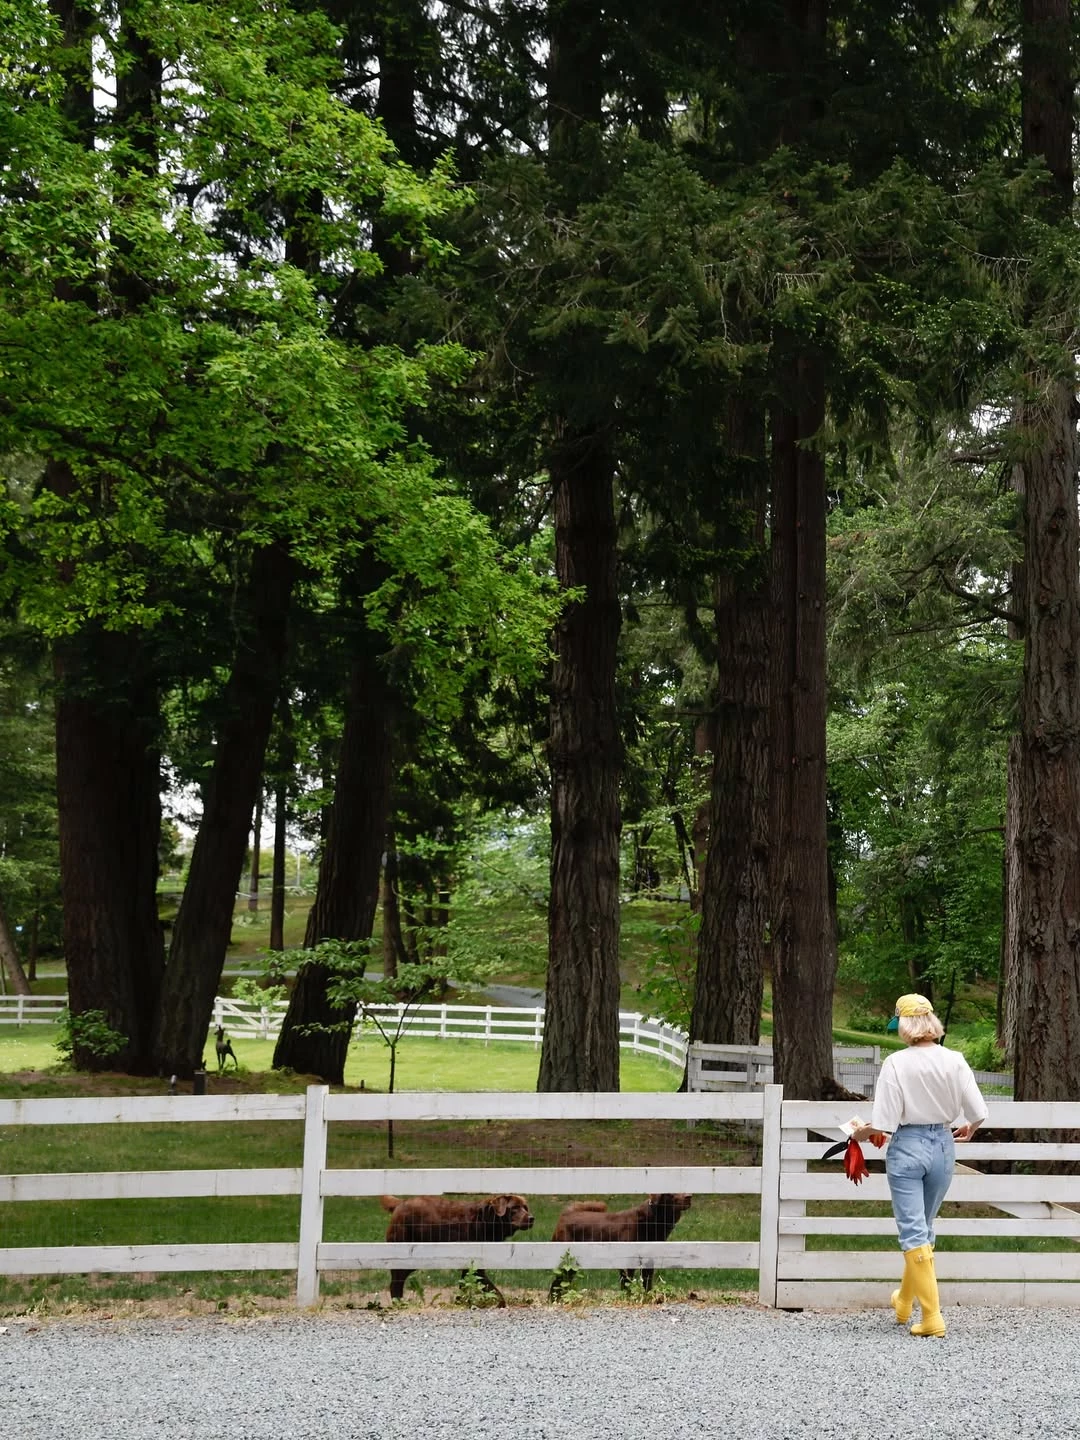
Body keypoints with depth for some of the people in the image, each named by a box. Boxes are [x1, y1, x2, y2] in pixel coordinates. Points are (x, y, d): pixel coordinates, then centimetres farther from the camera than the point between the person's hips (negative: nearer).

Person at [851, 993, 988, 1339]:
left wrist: (862, 1132, 6)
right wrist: (969, 1130, 19)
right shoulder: (954, 1061, -6)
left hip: (907, 1147, -4)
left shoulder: (896, 1063, -14)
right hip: (942, 1145, 4)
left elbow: (885, 1122, -14)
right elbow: (978, 1112, -4)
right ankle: (905, 1301, 37)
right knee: (924, 1226, 20)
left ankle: (931, 1316, -4)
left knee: (913, 1230, 1)